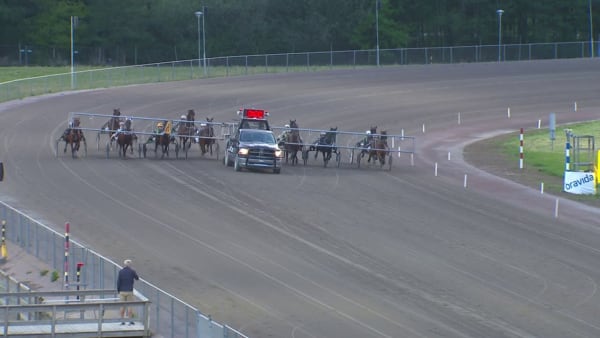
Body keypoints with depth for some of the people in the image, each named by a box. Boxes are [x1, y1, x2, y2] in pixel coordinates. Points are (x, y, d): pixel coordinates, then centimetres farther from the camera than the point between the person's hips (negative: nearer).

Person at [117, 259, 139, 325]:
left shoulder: (121, 271, -2)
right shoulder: (132, 271, -5)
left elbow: (118, 282, -3)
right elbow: (137, 278, 11)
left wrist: (118, 290, 7)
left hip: (122, 292, 1)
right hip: (129, 291, -1)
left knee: (122, 306, 5)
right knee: (129, 306, 2)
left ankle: (123, 321, 7)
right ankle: (131, 321, 2)